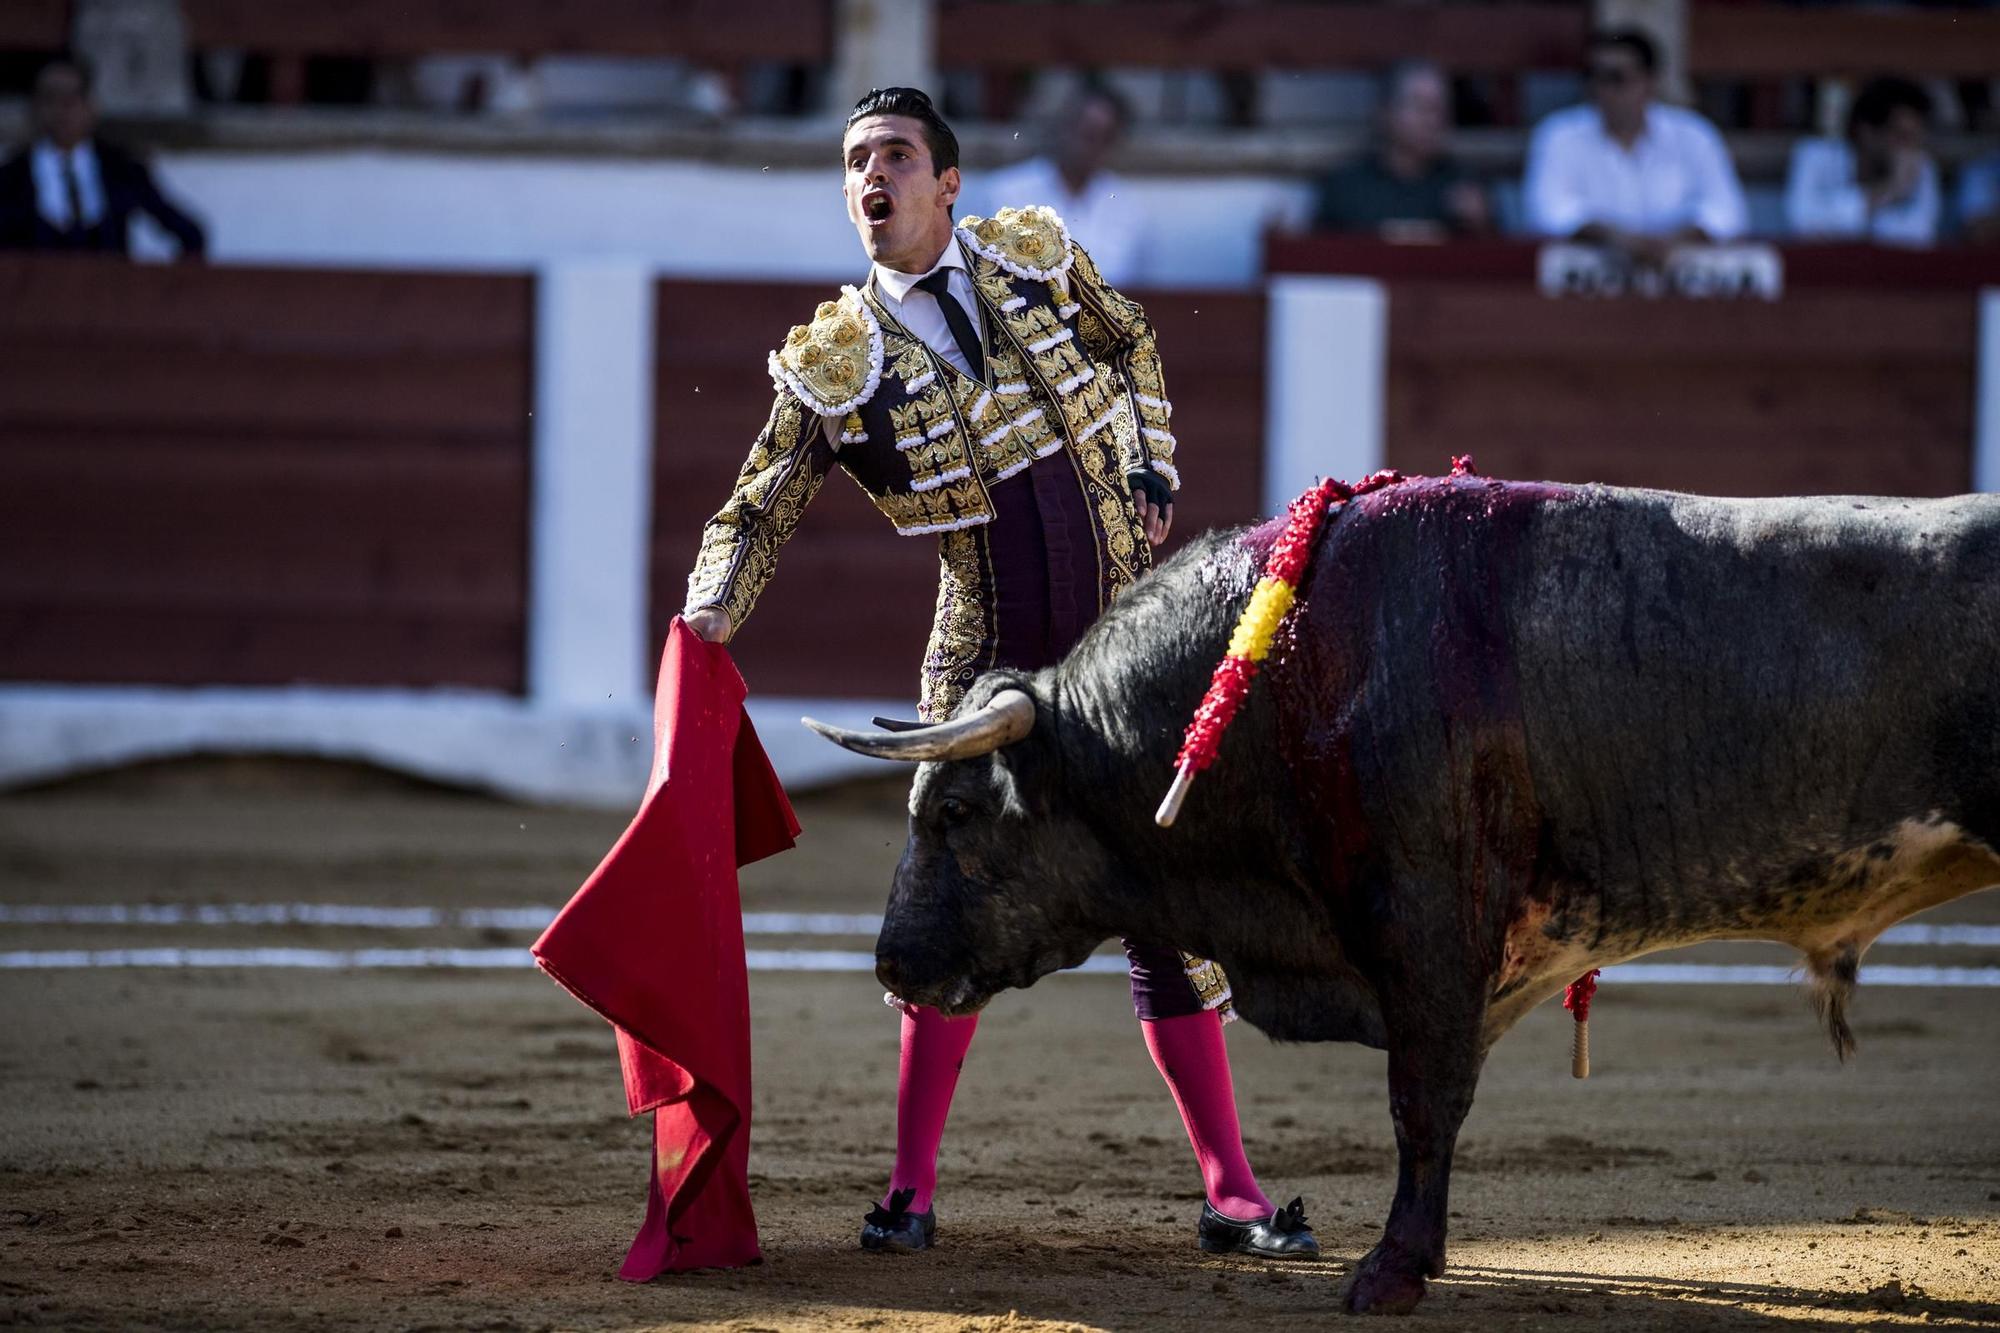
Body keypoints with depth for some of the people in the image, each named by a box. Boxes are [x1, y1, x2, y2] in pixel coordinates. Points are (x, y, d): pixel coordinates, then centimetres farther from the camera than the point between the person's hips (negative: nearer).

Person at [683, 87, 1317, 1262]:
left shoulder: (1037, 256, -2)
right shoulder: (838, 366, -8)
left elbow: (1128, 343, 17)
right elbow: (757, 514, -2)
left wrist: (1152, 468, 4)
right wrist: (711, 613, -20)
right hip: (992, 663, -1)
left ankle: (1230, 1193, 8)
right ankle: (912, 1191, 6)